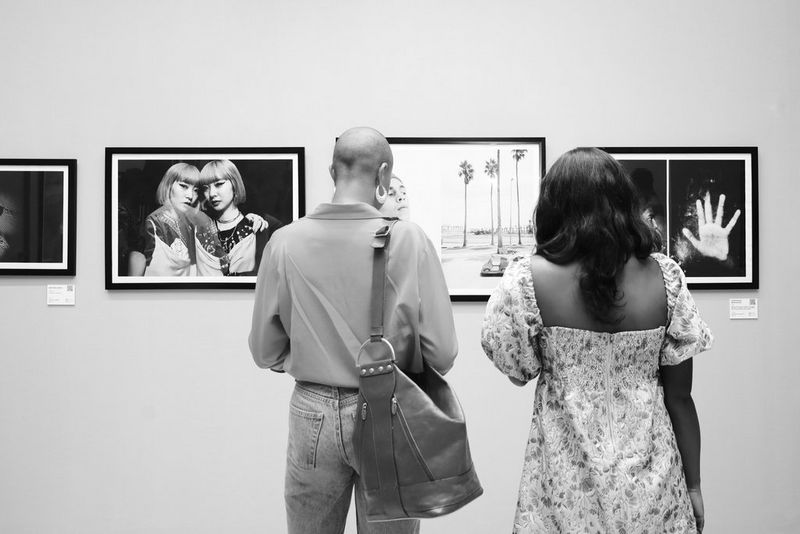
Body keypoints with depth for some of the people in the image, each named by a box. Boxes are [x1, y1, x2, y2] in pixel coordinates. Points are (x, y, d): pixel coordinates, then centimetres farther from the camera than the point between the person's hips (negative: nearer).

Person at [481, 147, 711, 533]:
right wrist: (693, 486, 9)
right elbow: (679, 396, -2)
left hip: (567, 477, -1)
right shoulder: (665, 279, -7)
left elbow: (518, 371, 0)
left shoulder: (528, 278, -13)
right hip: (650, 486, 2)